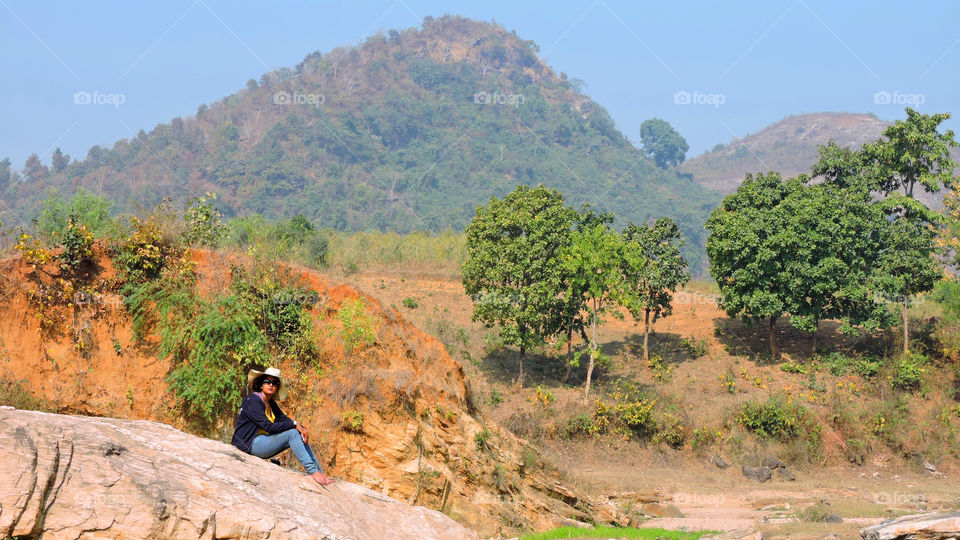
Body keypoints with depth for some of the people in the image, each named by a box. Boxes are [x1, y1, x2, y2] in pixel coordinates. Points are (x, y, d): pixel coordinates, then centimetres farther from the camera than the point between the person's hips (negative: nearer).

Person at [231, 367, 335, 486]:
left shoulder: (271, 404, 13)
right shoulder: (252, 401, -16)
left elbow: (284, 419, 4)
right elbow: (268, 426, -24)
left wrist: (301, 428, -16)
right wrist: (295, 424, -21)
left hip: (264, 442, 9)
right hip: (251, 444, -9)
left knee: (300, 435, -2)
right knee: (292, 433, -21)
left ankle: (319, 471, -8)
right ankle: (312, 471, -25)